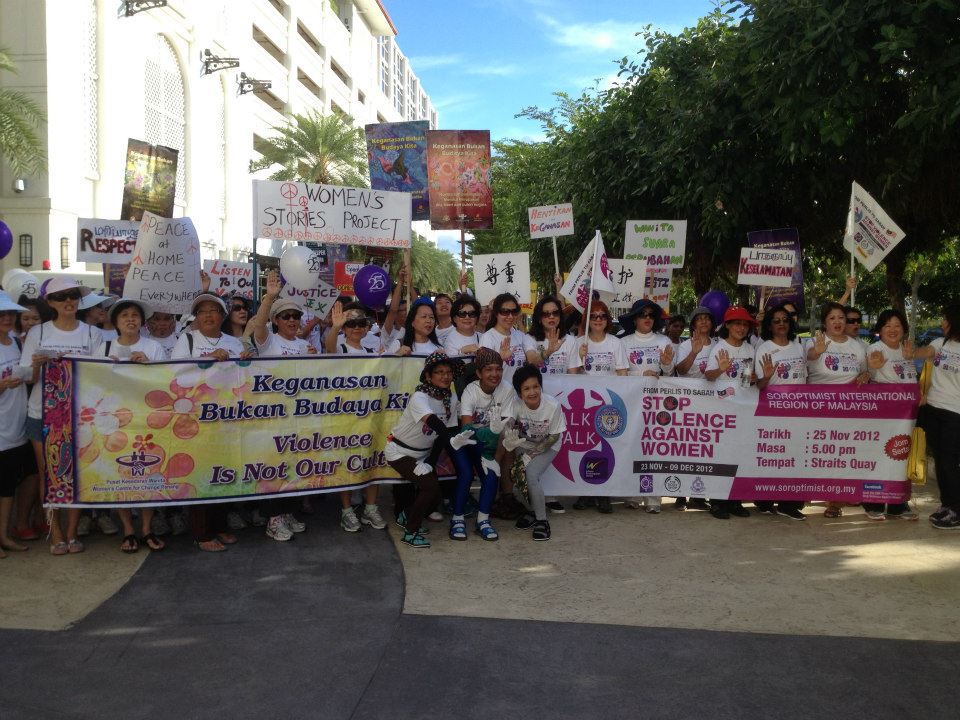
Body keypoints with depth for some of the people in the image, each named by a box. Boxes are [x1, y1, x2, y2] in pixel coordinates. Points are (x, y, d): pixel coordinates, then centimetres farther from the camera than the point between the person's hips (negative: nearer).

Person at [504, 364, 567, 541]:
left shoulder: (553, 405, -26)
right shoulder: (516, 404, -22)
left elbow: (554, 437, -15)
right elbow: (507, 426, -34)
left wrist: (531, 455, -18)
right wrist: (509, 435, -58)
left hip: (547, 447, -3)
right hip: (524, 445, 3)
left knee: (531, 475, -24)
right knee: (514, 479, -12)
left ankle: (541, 521, -7)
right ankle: (532, 511, 17)